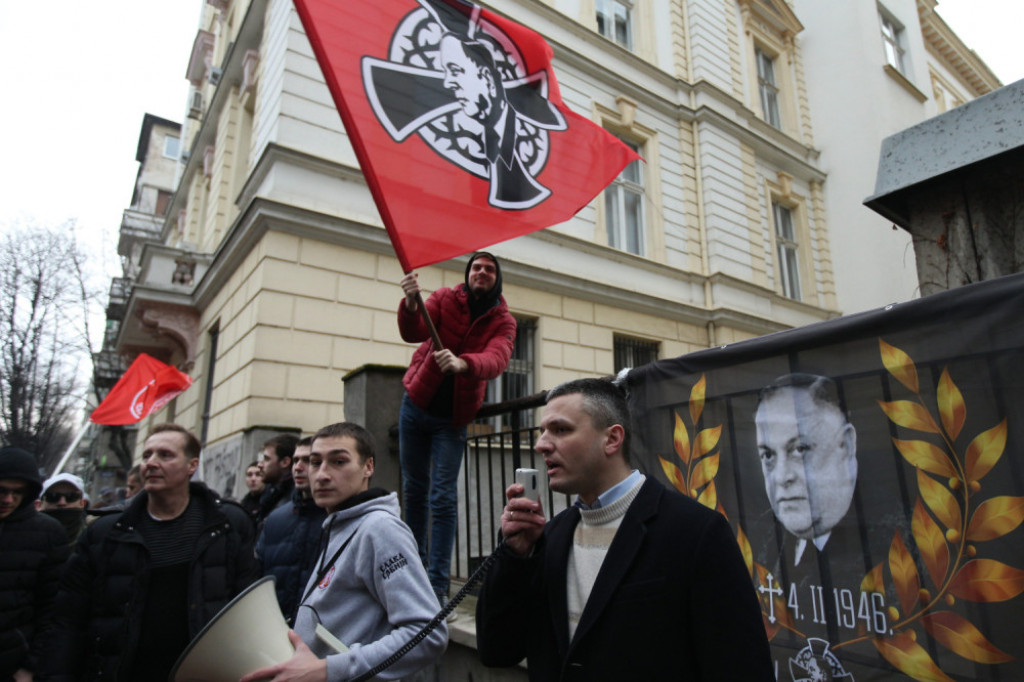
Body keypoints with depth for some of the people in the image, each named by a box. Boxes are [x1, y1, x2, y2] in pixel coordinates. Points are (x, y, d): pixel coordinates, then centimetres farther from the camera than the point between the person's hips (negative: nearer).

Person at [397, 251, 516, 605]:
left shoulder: (503, 321, -5)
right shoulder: (444, 298, -3)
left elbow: (496, 360, -26)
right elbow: (413, 333, -20)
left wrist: (462, 363, -47)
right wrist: (411, 304, -41)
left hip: (452, 417, -1)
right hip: (416, 404, 2)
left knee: (443, 497, -7)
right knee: (414, 490, 11)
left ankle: (437, 584, 1)